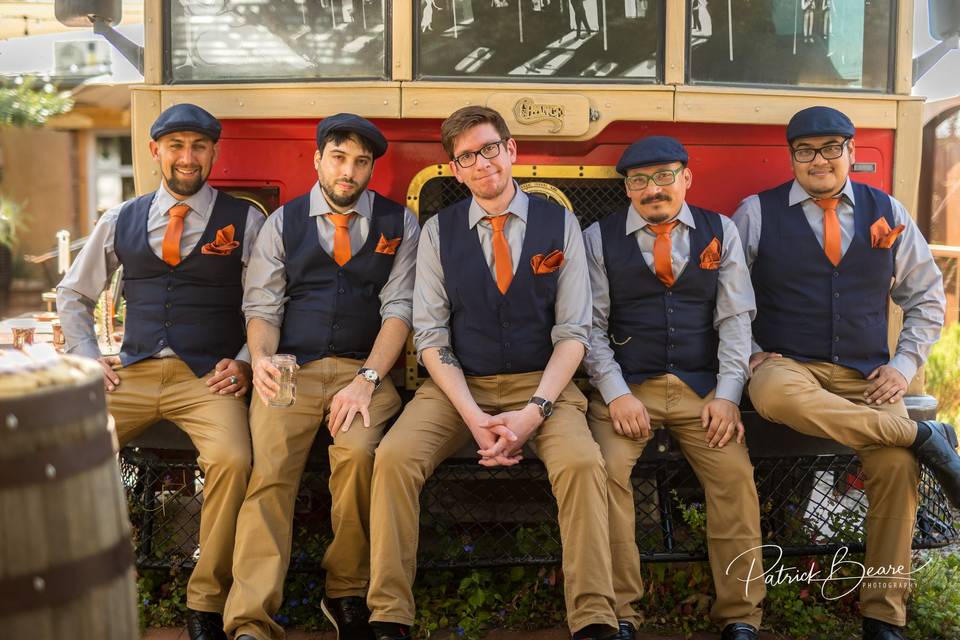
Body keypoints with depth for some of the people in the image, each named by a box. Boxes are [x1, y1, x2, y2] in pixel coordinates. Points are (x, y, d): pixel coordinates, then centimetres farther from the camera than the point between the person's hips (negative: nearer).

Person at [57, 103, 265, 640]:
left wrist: (244, 363, -6)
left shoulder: (245, 222, 6)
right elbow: (73, 294, 25)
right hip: (131, 374, 3)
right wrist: (88, 358, 11)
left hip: (208, 379, -3)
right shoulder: (120, 222, 15)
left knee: (232, 460, -32)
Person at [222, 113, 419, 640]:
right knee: (269, 467, -25)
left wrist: (366, 380, -11)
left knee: (358, 452, -31)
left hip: (364, 369, -1)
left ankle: (347, 593, -11)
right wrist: (260, 358, -12)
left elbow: (398, 309, 3)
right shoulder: (282, 223, 13)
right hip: (291, 369, 1)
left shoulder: (399, 224, 11)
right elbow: (261, 306, 10)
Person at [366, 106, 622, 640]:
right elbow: (431, 335, 1)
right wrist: (473, 416, -14)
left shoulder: (560, 224, 3)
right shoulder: (438, 232, 5)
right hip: (458, 384, 1)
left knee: (582, 462, -30)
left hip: (543, 383, -1)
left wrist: (534, 411, -16)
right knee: (395, 456, -26)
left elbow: (573, 331, -1)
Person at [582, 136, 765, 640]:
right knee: (606, 470, -25)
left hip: (702, 387, 1)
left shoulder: (720, 232, 11)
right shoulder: (599, 238, 6)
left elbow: (735, 319, 6)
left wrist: (727, 395, -5)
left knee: (736, 475, -20)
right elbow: (591, 326, 2)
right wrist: (616, 395, -11)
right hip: (626, 388, -1)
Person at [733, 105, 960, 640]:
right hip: (787, 366, -2)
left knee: (897, 465, -26)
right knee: (775, 394, -40)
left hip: (867, 376, 2)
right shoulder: (758, 213, 5)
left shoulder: (888, 212, 12)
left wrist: (904, 364, 4)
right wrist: (752, 355, -7)